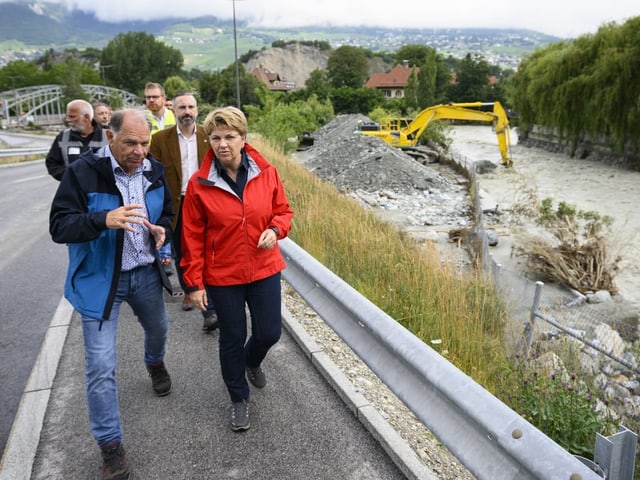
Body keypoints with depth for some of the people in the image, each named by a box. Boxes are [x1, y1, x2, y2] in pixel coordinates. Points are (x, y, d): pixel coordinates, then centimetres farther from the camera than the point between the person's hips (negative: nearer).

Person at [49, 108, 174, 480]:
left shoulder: (155, 171, -4)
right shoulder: (83, 172, -19)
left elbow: (167, 211, 11)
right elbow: (59, 227, -20)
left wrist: (162, 229, -12)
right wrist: (104, 219, -38)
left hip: (145, 273, 5)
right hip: (100, 279, -4)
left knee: (158, 328, 28)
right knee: (101, 366, -2)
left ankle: (155, 363, 65)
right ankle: (110, 444, 16)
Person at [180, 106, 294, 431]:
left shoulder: (266, 172, -7)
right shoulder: (199, 184, -11)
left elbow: (283, 210, 6)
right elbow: (192, 237, -6)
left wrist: (275, 230, -17)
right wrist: (194, 282, -6)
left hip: (264, 270, 2)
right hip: (222, 276, -2)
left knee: (269, 333, 11)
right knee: (232, 339, 11)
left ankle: (252, 362, 49)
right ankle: (239, 399, 36)